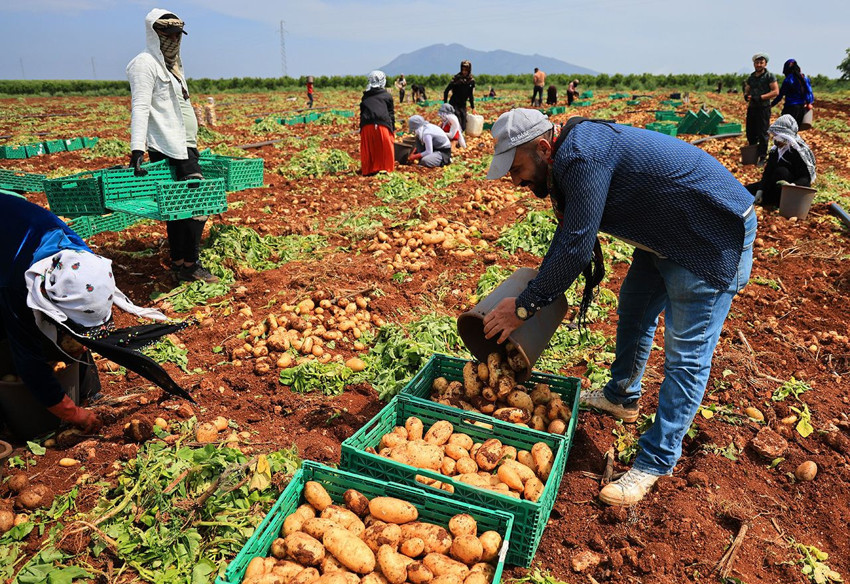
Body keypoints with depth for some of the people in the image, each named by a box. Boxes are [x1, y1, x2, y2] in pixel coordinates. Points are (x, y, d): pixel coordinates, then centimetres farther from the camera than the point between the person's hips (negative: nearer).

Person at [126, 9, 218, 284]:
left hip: (184, 147, 9)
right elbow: (140, 108, -17)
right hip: (168, 150, -9)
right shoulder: (145, 63, -7)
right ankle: (189, 266, -5)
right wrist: (137, 150, -25)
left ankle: (180, 266, 15)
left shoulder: (172, 64, 21)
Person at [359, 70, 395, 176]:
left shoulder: (365, 96, 19)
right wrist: (392, 127, 13)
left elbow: (362, 113, 19)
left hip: (366, 126, 3)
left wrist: (361, 127, 21)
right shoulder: (387, 95, 10)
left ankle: (368, 170, 11)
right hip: (382, 124, -3)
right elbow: (391, 113, 9)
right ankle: (384, 168, 7)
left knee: (368, 149, 8)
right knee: (385, 148, 6)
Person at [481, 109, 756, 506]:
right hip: (667, 235, 10)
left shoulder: (583, 158, -29)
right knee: (633, 309, 22)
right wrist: (535, 291, 13)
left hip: (715, 238, -10)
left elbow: (575, 250, -29)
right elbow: (567, 237, 11)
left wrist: (524, 307, -19)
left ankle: (657, 461, 6)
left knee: (686, 353, -5)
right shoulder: (571, 157, 2)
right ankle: (622, 397, 42)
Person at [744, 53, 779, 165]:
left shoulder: (770, 76, -4)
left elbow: (776, 92, -10)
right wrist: (746, 96, -5)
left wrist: (760, 97, -18)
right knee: (750, 133, 10)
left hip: (763, 108, -6)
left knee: (762, 134, -4)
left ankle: (762, 158, 2)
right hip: (751, 108, 6)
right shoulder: (751, 77, 13)